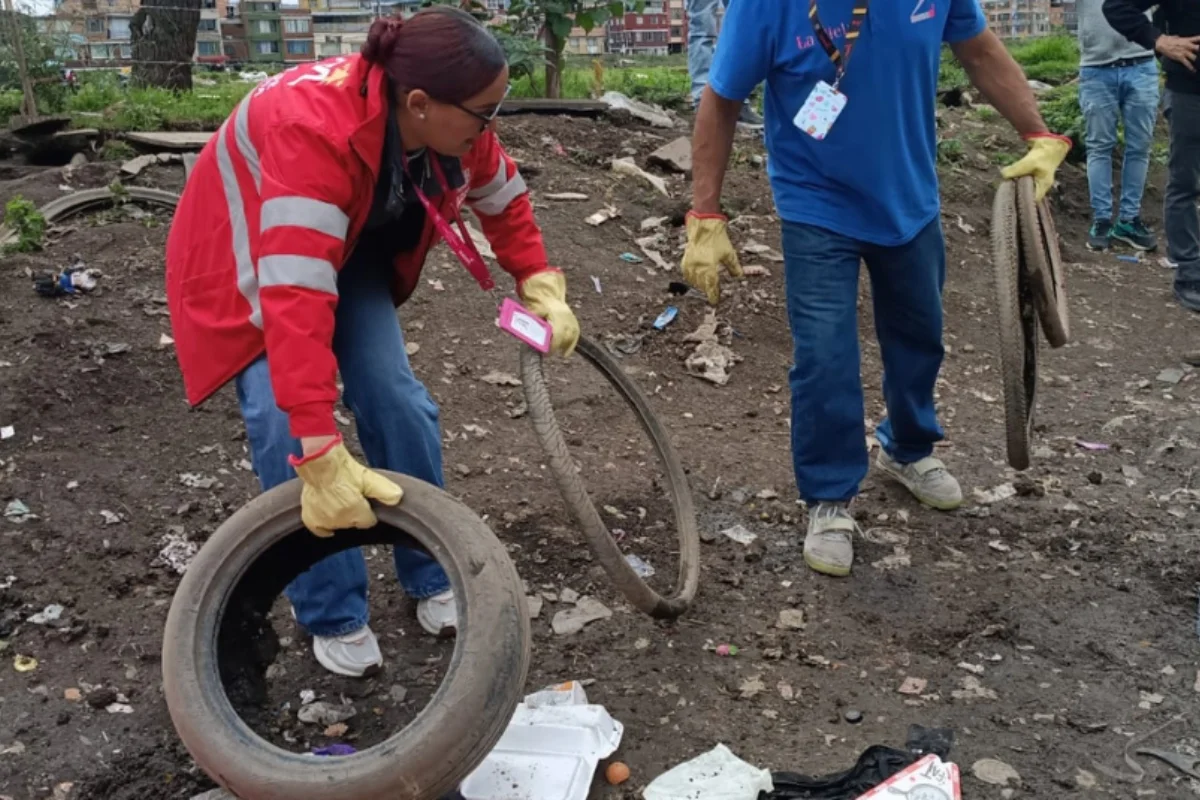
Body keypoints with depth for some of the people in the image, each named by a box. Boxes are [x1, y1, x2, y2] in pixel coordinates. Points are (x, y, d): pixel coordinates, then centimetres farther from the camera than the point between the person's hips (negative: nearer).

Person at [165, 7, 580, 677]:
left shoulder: (453, 123, -22)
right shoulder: (314, 130, -43)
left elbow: (505, 199, 1)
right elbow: (296, 297, -49)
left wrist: (542, 288, -11)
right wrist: (322, 456, -52)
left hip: (351, 250, 5)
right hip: (246, 260, -5)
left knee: (398, 400, -7)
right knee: (285, 425, -18)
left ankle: (433, 576, 12)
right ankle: (333, 614, -1)